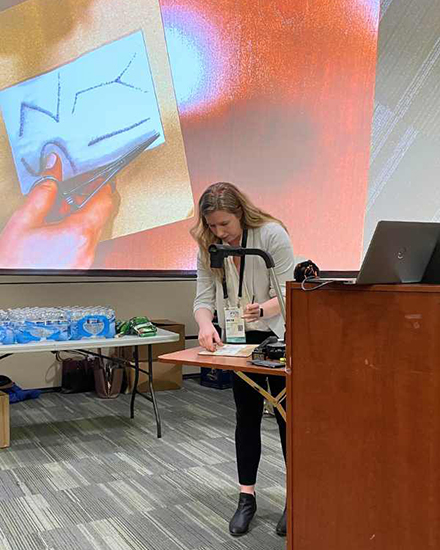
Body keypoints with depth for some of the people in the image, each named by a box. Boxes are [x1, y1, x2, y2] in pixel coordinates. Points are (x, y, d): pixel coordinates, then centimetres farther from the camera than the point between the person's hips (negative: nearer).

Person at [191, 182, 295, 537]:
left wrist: (260, 310, -42)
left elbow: (287, 293, -22)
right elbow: (204, 297, -8)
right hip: (240, 339, 4)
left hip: (279, 336, -4)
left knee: (287, 414, 0)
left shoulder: (272, 234, -20)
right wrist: (206, 325, -30)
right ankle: (247, 498, 15)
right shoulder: (209, 247, -6)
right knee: (247, 416, 7)